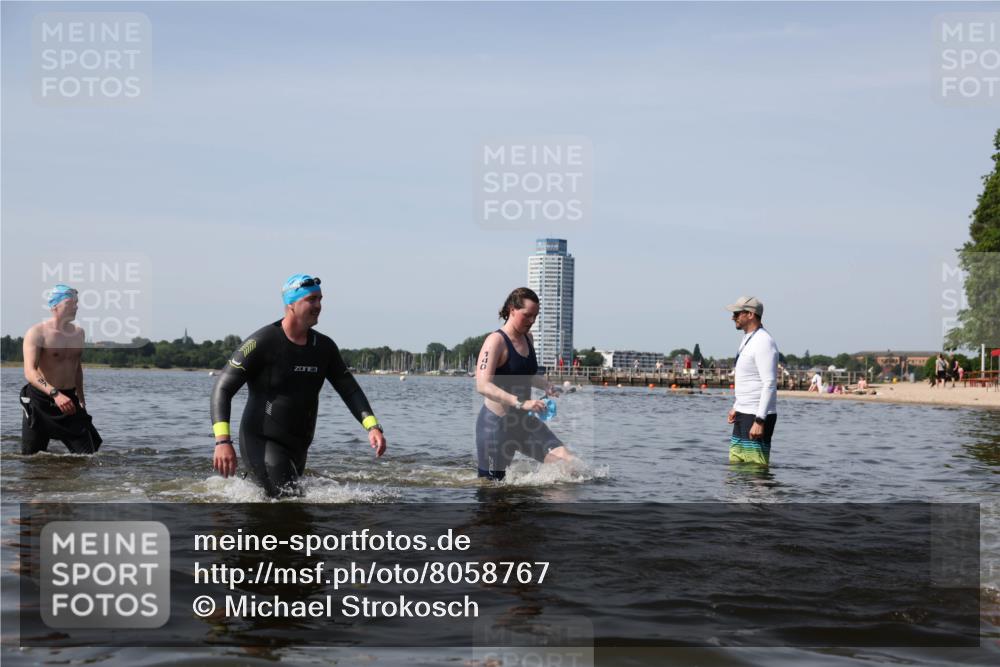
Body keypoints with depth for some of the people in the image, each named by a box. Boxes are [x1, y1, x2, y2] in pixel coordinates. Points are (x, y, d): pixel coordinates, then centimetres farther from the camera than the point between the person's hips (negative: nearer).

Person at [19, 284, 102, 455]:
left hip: (69, 400, 5)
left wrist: (80, 398, 27)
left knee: (87, 456, -3)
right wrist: (55, 394, -35)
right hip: (40, 401, -5)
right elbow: (30, 372, -22)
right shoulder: (37, 333, -10)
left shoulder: (78, 333, 10)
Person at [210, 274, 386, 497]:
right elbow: (223, 388, -14)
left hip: (297, 446, 7)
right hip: (262, 443, -7)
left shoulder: (324, 346, 5)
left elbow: (349, 389, 9)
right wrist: (222, 441, -27)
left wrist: (372, 426, -8)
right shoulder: (263, 342, -13)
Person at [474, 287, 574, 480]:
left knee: (567, 461, -9)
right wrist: (521, 403, -36)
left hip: (523, 421, 7)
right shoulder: (496, 341, -15)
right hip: (496, 423, -7)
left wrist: (547, 386, 5)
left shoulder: (527, 339, 9)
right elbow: (483, 385, -27)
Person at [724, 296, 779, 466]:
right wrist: (736, 407, 23)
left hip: (758, 415, -10)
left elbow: (770, 385, -22)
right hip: (744, 414, 10)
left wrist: (759, 420, -26)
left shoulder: (763, 342, -16)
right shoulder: (748, 339, 16)